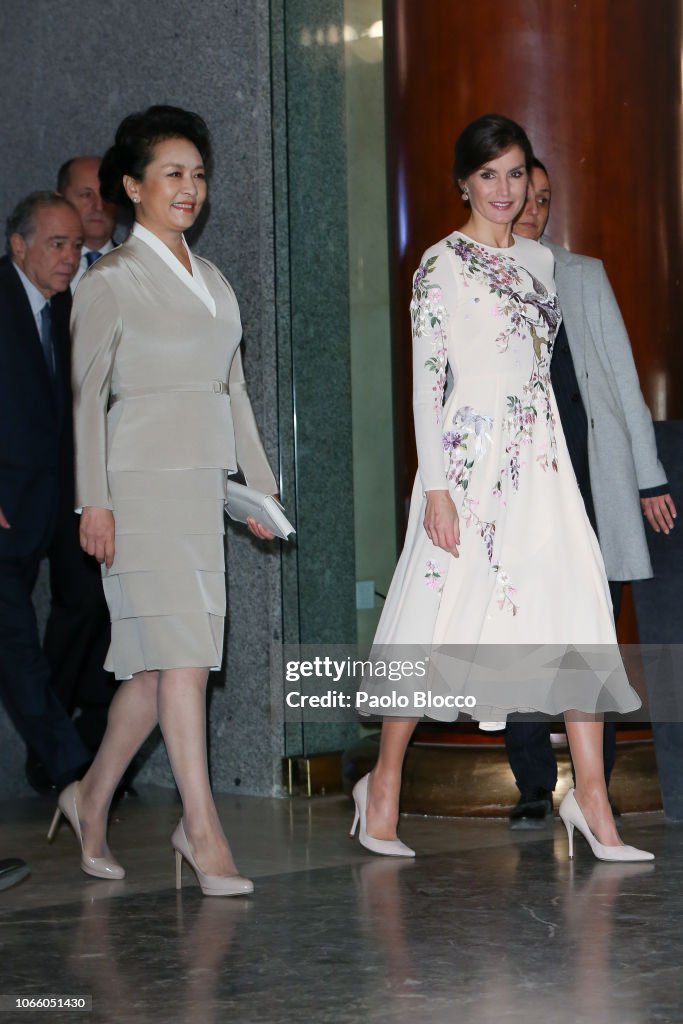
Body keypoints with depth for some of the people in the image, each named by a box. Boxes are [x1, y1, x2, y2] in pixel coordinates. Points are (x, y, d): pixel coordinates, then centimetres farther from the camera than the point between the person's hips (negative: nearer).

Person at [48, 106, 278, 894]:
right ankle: (201, 828, -7)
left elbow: (234, 390, 20)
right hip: (143, 481, -6)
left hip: (202, 484, 7)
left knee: (158, 660, 7)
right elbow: (87, 392, -5)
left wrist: (260, 485, 15)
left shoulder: (211, 282, 17)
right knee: (182, 654, -10)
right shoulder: (112, 280, -2)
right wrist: (93, 500, -11)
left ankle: (92, 798, 23)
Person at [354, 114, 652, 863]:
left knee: (580, 613, -4)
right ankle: (383, 785, 14)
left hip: (540, 462, 6)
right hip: (470, 457, -6)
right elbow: (427, 379, -9)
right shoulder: (443, 264, -4)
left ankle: (591, 799, -2)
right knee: (445, 615, -1)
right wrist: (435, 486, -15)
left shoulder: (538, 260, 15)